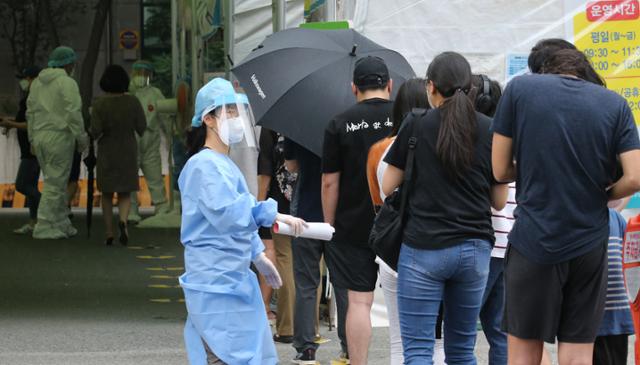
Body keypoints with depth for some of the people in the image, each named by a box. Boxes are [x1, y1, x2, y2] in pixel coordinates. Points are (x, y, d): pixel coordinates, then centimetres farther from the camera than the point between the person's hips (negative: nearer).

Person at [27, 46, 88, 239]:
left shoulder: (37, 82, 12)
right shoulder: (67, 83, -10)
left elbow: (31, 112, 14)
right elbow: (73, 114, -15)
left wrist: (33, 139, 18)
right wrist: (81, 138, -9)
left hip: (40, 136, 7)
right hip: (60, 136, -7)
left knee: (57, 182, 15)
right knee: (55, 183, -3)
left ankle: (62, 225, 17)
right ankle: (44, 227, -5)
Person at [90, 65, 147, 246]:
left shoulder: (99, 104, -13)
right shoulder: (132, 101, -8)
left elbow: (95, 131, -18)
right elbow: (142, 127, -6)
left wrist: (95, 135, 5)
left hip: (106, 153, -1)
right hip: (128, 152, 1)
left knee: (107, 194, 14)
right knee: (125, 193, 10)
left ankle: (109, 233, 10)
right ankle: (123, 221, -19)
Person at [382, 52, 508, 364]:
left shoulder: (416, 127, -3)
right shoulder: (490, 130, 4)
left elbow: (387, 187, 4)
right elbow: (499, 201, 8)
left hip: (424, 247, -3)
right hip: (475, 249, 3)